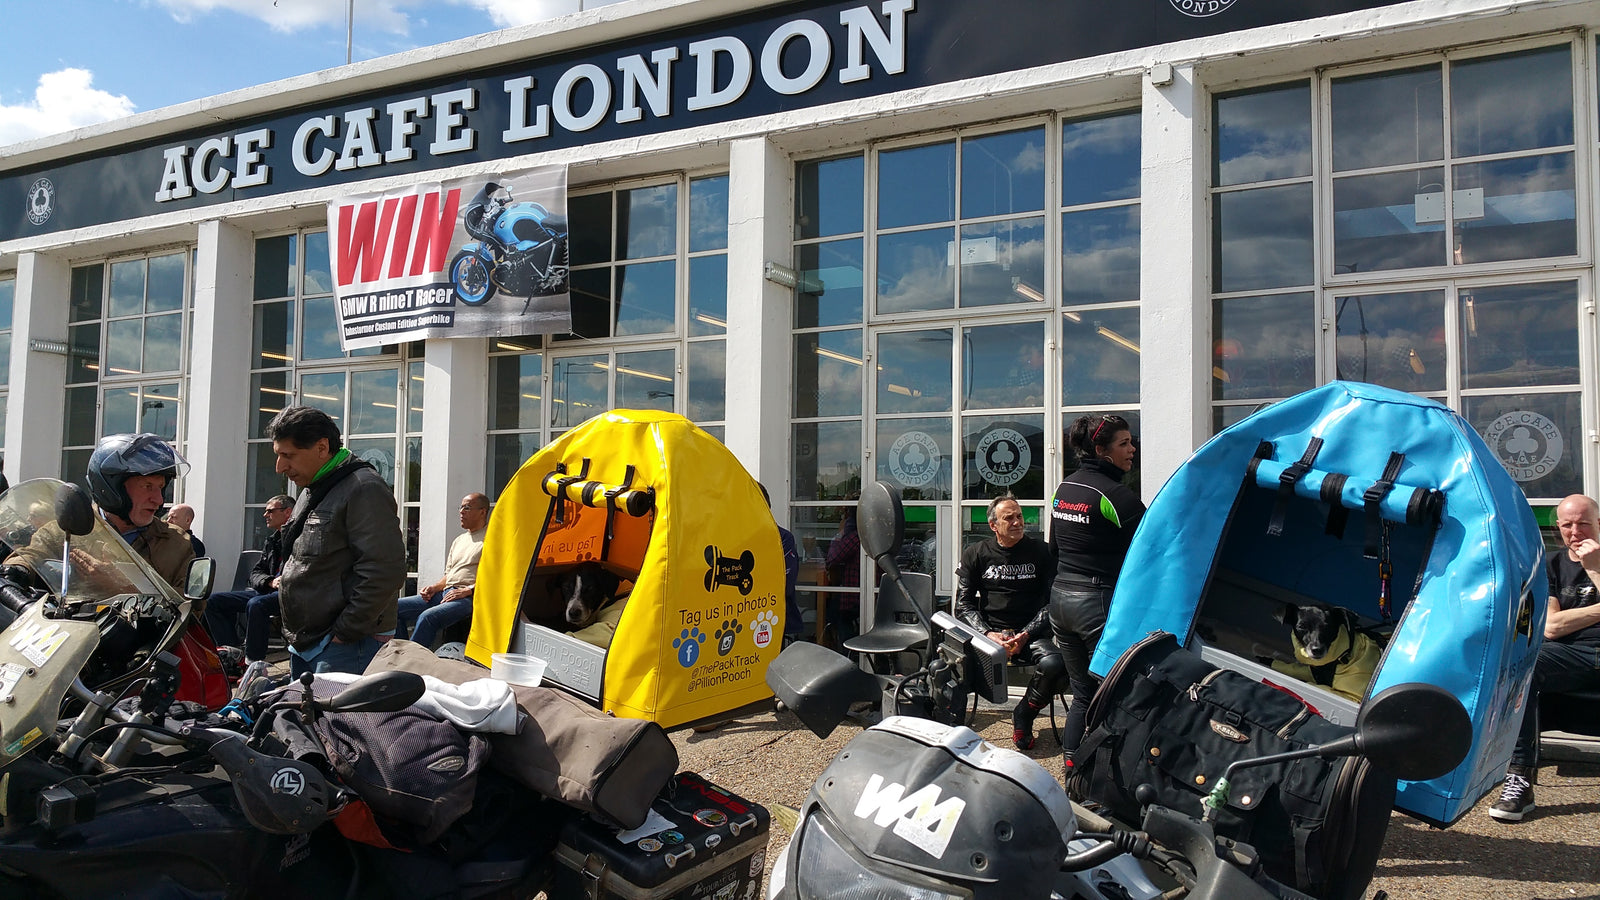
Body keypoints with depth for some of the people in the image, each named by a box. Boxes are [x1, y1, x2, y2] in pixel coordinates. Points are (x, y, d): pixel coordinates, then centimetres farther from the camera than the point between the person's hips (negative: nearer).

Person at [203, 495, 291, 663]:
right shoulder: (272, 540, 22)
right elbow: (255, 573, 15)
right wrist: (270, 582, -7)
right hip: (266, 591, 9)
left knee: (256, 604, -38)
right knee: (214, 601, 2)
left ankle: (253, 663, -27)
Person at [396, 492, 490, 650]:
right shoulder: (458, 540, 27)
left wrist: (467, 590, -17)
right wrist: (434, 588, 8)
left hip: (469, 597, -9)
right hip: (445, 594, 9)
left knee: (428, 616, -34)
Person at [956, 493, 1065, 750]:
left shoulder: (1041, 552, 7)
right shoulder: (975, 554, 9)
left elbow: (1051, 602, 3)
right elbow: (964, 604, 5)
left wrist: (1025, 635, -11)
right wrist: (988, 634, -12)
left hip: (1031, 632, 0)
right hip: (987, 630, 0)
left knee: (1053, 663, -32)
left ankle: (1023, 715, -2)